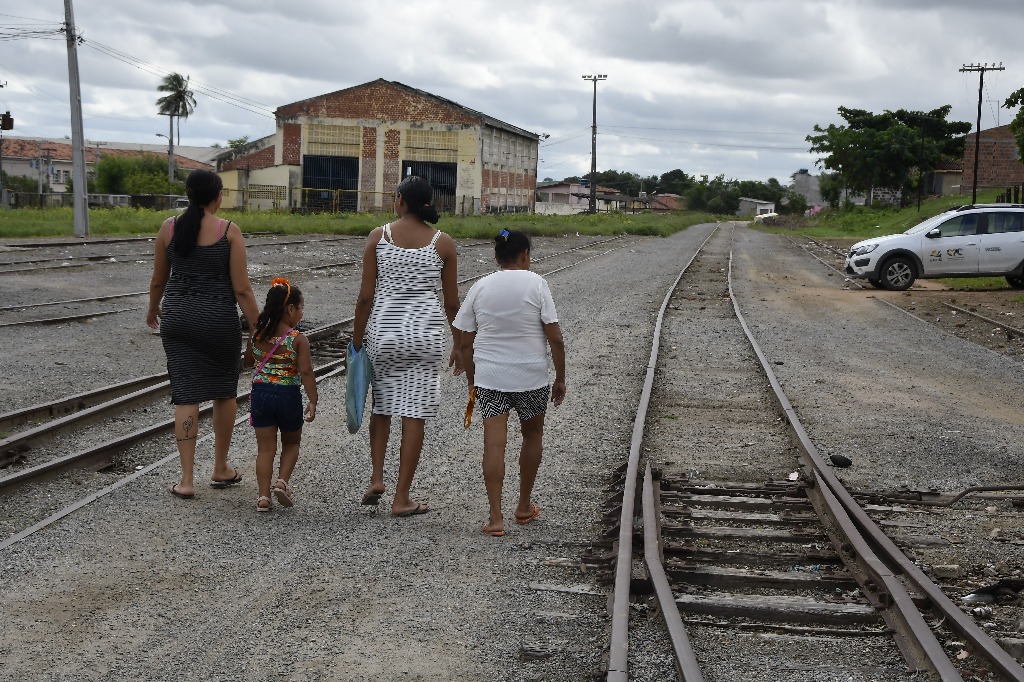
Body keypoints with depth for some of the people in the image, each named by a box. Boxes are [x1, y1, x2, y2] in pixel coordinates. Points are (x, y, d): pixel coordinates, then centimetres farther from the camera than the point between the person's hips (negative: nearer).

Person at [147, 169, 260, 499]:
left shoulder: (168, 227, 1)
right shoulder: (229, 231, -8)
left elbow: (158, 280, 11)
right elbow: (242, 289, -11)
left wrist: (153, 309, 30)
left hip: (177, 318, 2)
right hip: (219, 320, -2)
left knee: (186, 395, 5)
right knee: (224, 391, 16)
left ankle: (187, 479, 3)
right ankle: (221, 469, 27)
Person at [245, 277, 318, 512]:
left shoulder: (257, 333, 1)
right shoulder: (298, 339, -12)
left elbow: (248, 362, 15)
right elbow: (306, 372, -16)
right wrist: (313, 401, -12)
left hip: (260, 394, 3)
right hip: (289, 396, -3)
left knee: (265, 448, 8)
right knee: (291, 443, 20)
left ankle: (263, 497, 3)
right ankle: (283, 481, 2)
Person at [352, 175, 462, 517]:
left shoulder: (378, 236, -2)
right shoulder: (443, 243, -2)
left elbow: (365, 296, -3)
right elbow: (452, 303, 1)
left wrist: (356, 340, 6)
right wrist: (459, 345, 13)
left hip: (383, 330, 1)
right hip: (425, 332, -1)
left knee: (381, 406, 22)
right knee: (414, 414, 4)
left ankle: (376, 479, 16)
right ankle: (401, 498, 8)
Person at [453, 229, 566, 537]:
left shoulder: (480, 287, 2)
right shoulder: (536, 284, -6)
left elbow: (466, 343, 4)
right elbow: (555, 339, -9)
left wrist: (471, 381, 14)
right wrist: (560, 379, 1)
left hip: (489, 376, 1)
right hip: (532, 376, -1)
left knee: (494, 443, -1)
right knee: (533, 435, 19)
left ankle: (495, 517, -5)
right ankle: (524, 506, 29)